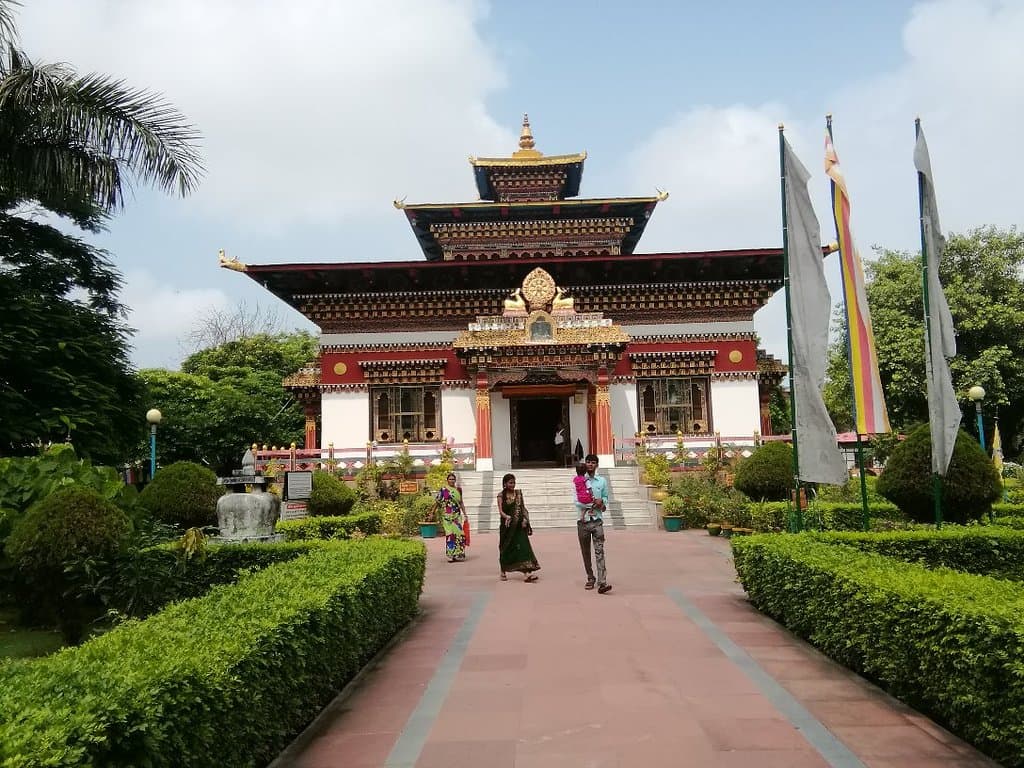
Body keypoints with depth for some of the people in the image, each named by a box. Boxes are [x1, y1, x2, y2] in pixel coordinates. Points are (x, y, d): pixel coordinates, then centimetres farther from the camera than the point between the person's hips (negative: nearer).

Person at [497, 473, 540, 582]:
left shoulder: (518, 494, 8)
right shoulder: (501, 495, -1)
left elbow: (523, 508, 9)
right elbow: (500, 511, -9)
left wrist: (525, 520, -6)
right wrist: (507, 517, -29)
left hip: (519, 526, 2)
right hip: (507, 526, -2)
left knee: (523, 546, -10)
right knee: (506, 548, 8)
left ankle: (527, 573, -17)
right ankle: (503, 572, 27)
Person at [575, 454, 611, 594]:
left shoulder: (602, 481, 9)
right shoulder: (579, 481, 3)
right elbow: (576, 500, -5)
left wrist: (602, 504, -4)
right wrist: (594, 502, -14)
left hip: (597, 521, 0)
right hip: (583, 521, 1)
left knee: (599, 552, -11)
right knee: (586, 553, 10)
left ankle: (602, 583, -18)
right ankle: (590, 578, 23)